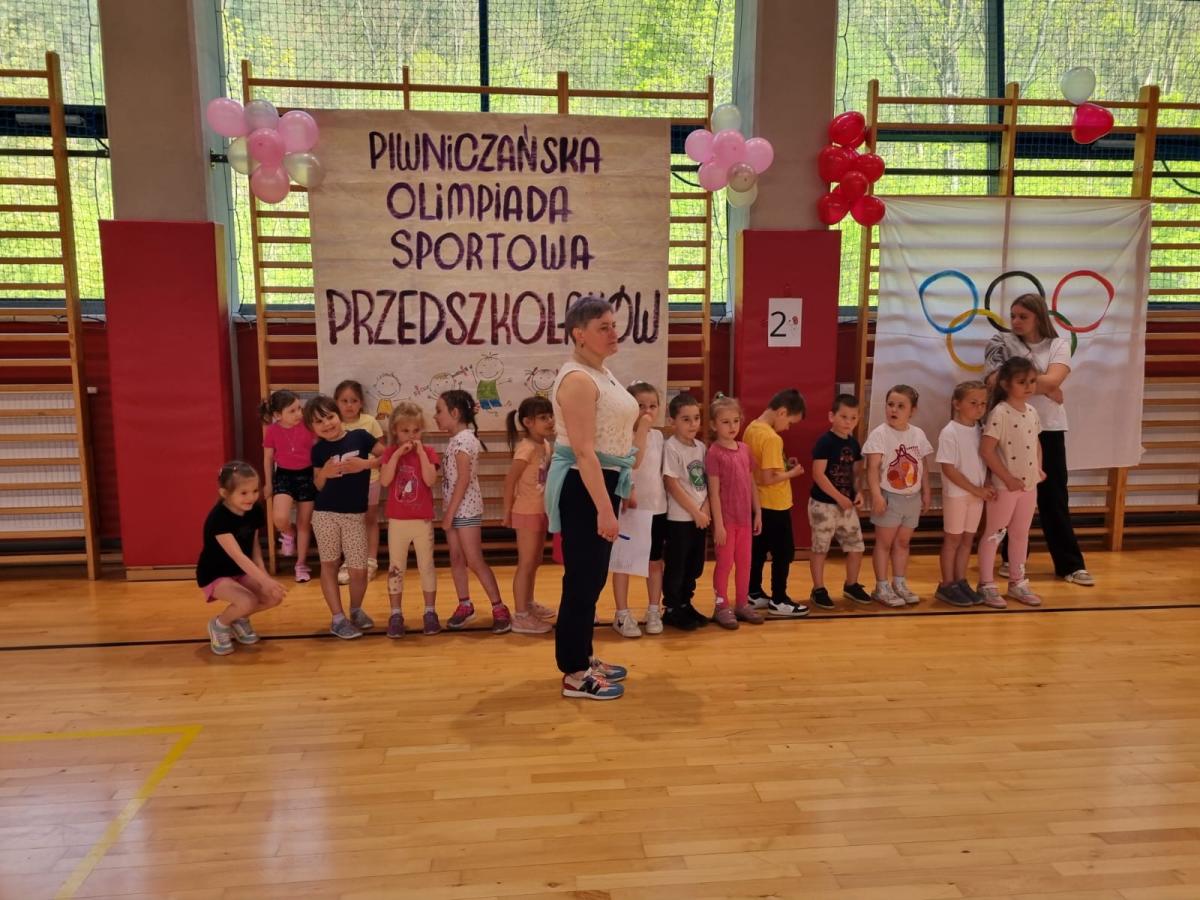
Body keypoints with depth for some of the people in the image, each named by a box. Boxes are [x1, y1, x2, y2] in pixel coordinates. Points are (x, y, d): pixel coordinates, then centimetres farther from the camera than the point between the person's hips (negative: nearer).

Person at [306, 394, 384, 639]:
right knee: (329, 564, 7)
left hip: (355, 514, -1)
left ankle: (356, 610, 27)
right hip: (325, 513, 2)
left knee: (359, 570, 1)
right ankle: (338, 618, 17)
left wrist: (366, 464, -15)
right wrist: (323, 473, -12)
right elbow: (318, 486, 9)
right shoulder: (318, 450, 1)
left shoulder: (360, 436, -5)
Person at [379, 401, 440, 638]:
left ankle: (430, 612, 16)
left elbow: (430, 480, -17)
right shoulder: (390, 453, 1)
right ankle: (395, 614, 16)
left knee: (426, 566, 7)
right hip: (397, 521, 1)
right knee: (396, 568, 7)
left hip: (423, 520, -1)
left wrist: (421, 452, -18)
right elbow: (384, 481, -14)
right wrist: (398, 454, -18)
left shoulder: (428, 452, -1)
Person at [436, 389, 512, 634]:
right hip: (455, 508, 9)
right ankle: (465, 606, 22)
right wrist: (447, 511, 11)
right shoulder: (456, 439, 12)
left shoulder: (464, 439, -16)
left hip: (466, 509, -9)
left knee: (475, 561, -6)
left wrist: (449, 512, -18)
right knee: (456, 560, 12)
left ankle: (500, 609, 2)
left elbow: (464, 479, -20)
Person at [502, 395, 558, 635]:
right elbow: (509, 481, -19)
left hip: (541, 511, 9)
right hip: (527, 513, -9)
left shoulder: (545, 445, 5)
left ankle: (529, 604, 35)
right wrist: (507, 513, -12)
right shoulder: (526, 448, -21)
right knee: (526, 564, -2)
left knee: (535, 561, 20)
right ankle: (521, 617, 7)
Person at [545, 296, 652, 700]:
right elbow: (584, 452, -25)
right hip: (582, 487, -10)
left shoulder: (602, 372, 12)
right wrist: (604, 508, -27)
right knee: (582, 578, -2)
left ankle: (582, 657, 31)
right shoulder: (578, 379, -19)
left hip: (600, 483, 10)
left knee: (593, 577, 17)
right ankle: (574, 674, 9)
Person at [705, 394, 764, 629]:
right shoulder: (714, 453, -12)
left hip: (745, 517, 6)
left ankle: (742, 604, 27)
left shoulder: (745, 449, 8)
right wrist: (718, 523, -15)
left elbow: (751, 484, 13)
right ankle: (721, 606, 16)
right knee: (725, 564, 3)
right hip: (726, 519, -6)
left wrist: (757, 513, 12)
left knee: (745, 563, 13)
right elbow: (714, 491, -13)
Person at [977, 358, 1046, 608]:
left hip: (1030, 484, 7)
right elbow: (986, 450, -20)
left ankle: (1017, 583, 28)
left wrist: (1039, 468, 3)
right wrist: (1008, 478, -18)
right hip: (1005, 485, -7)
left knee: (1021, 534, 16)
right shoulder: (999, 413, -17)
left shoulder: (1032, 411, 6)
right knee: (994, 534, 3)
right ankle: (987, 585, 13)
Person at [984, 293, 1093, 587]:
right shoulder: (1001, 344, 2)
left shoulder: (1059, 345, 4)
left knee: (1055, 497, 5)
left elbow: (1052, 381, -13)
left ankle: (1070, 564, 13)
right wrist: (1043, 388, -11)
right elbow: (996, 381, -14)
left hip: (1049, 428, 1)